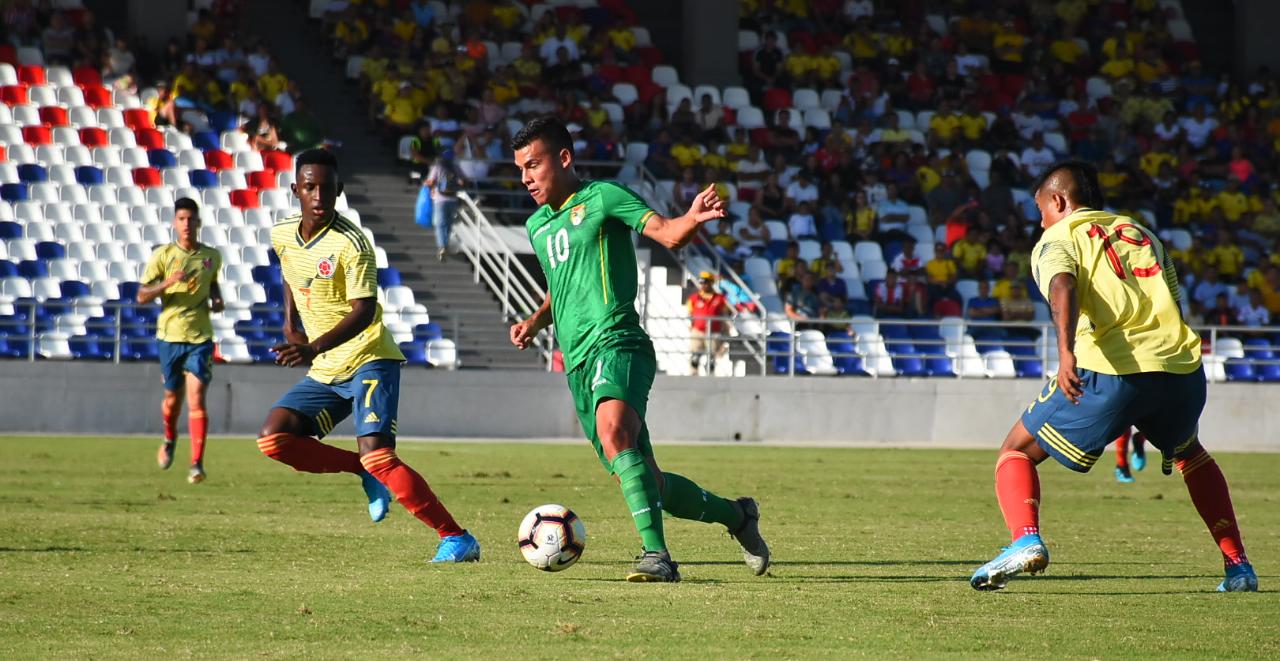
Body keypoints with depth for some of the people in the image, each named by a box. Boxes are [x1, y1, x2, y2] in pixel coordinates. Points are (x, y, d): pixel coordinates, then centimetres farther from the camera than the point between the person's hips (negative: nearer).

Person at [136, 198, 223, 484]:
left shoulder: (212, 256, 5)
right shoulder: (162, 255, -3)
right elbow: (142, 297, -5)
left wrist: (217, 299, 5)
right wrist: (167, 283, -22)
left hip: (200, 337, 0)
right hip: (169, 335, 0)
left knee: (196, 398, -12)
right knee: (173, 397, 14)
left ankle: (197, 463, -15)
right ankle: (170, 440, 45)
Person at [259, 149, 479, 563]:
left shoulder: (350, 244, -17)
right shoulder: (281, 235, 5)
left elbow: (363, 311, -24)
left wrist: (313, 348, -36)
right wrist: (290, 325, 20)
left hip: (368, 361, -8)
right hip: (325, 372, 8)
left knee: (377, 457, -23)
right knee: (274, 439, -9)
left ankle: (456, 539, -20)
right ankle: (365, 472, 6)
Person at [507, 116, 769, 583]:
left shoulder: (601, 198, 0)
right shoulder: (537, 226, 22)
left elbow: (666, 233, -12)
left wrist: (692, 219, -34)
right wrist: (536, 322, 19)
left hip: (615, 344, -8)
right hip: (578, 364, 8)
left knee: (614, 433, -35)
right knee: (645, 483, 7)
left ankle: (656, 554, -40)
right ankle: (735, 515, 28)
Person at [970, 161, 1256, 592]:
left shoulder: (1058, 238, 11)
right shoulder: (1142, 235, 28)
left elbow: (1063, 287, -11)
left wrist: (1066, 353, -27)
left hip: (1112, 371, -5)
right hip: (1181, 365, 5)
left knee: (1017, 453, 11)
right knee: (1190, 454, 35)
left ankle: (1026, 539, -15)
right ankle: (1237, 565, 27)